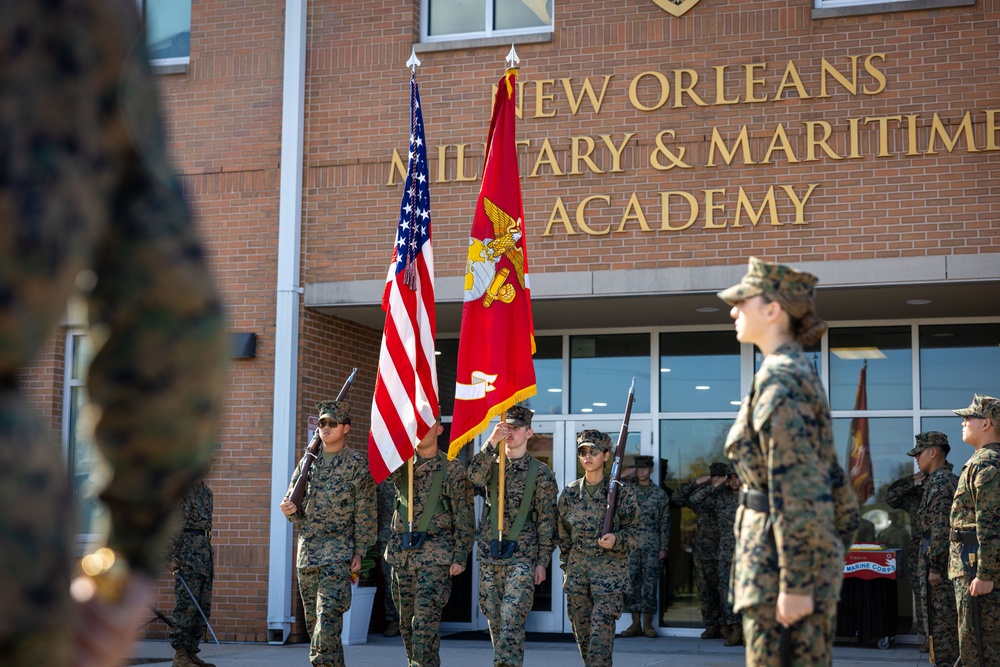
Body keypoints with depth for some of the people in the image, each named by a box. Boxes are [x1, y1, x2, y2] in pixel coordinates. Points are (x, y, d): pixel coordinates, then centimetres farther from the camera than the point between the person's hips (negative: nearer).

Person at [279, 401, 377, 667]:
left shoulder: (358, 464, -3)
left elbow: (366, 513, -4)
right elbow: (297, 513, 15)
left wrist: (359, 552, -9)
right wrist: (289, 510, -9)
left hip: (338, 553, -6)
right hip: (307, 551, 6)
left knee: (328, 615, -17)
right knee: (312, 619, 10)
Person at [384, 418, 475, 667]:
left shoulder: (453, 469, -2)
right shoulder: (401, 464, 11)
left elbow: (464, 518, -2)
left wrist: (460, 558, -6)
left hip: (435, 555, -5)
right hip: (402, 553, 5)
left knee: (426, 617, -13)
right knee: (406, 619, 11)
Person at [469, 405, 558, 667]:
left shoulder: (541, 473, 1)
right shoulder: (492, 464, 10)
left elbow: (547, 521, 1)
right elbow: (475, 476, -15)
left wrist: (542, 561, -3)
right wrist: (492, 442, -25)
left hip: (522, 557, -4)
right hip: (489, 554, 4)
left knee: (512, 618, -13)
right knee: (493, 616, 9)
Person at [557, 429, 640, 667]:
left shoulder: (621, 491, -3)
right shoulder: (570, 492, 7)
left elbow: (633, 532, 0)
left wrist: (616, 539, -19)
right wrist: (566, 568, 15)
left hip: (610, 570, -4)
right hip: (577, 569, 4)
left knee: (601, 632, -13)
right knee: (582, 632, 7)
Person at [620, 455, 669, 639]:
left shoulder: (660, 494, 6)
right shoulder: (627, 489, 8)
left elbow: (665, 523, 5)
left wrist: (663, 548, 0)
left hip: (652, 546, -1)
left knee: (650, 583, -1)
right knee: (631, 583, 0)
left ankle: (648, 624, 5)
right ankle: (636, 623, 6)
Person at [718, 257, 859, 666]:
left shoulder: (779, 380, -16)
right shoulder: (802, 372, 13)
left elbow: (797, 491, -21)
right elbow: (831, 471, 18)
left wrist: (794, 583, -21)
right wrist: (842, 534, 24)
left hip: (782, 558, -9)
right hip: (818, 554, 9)